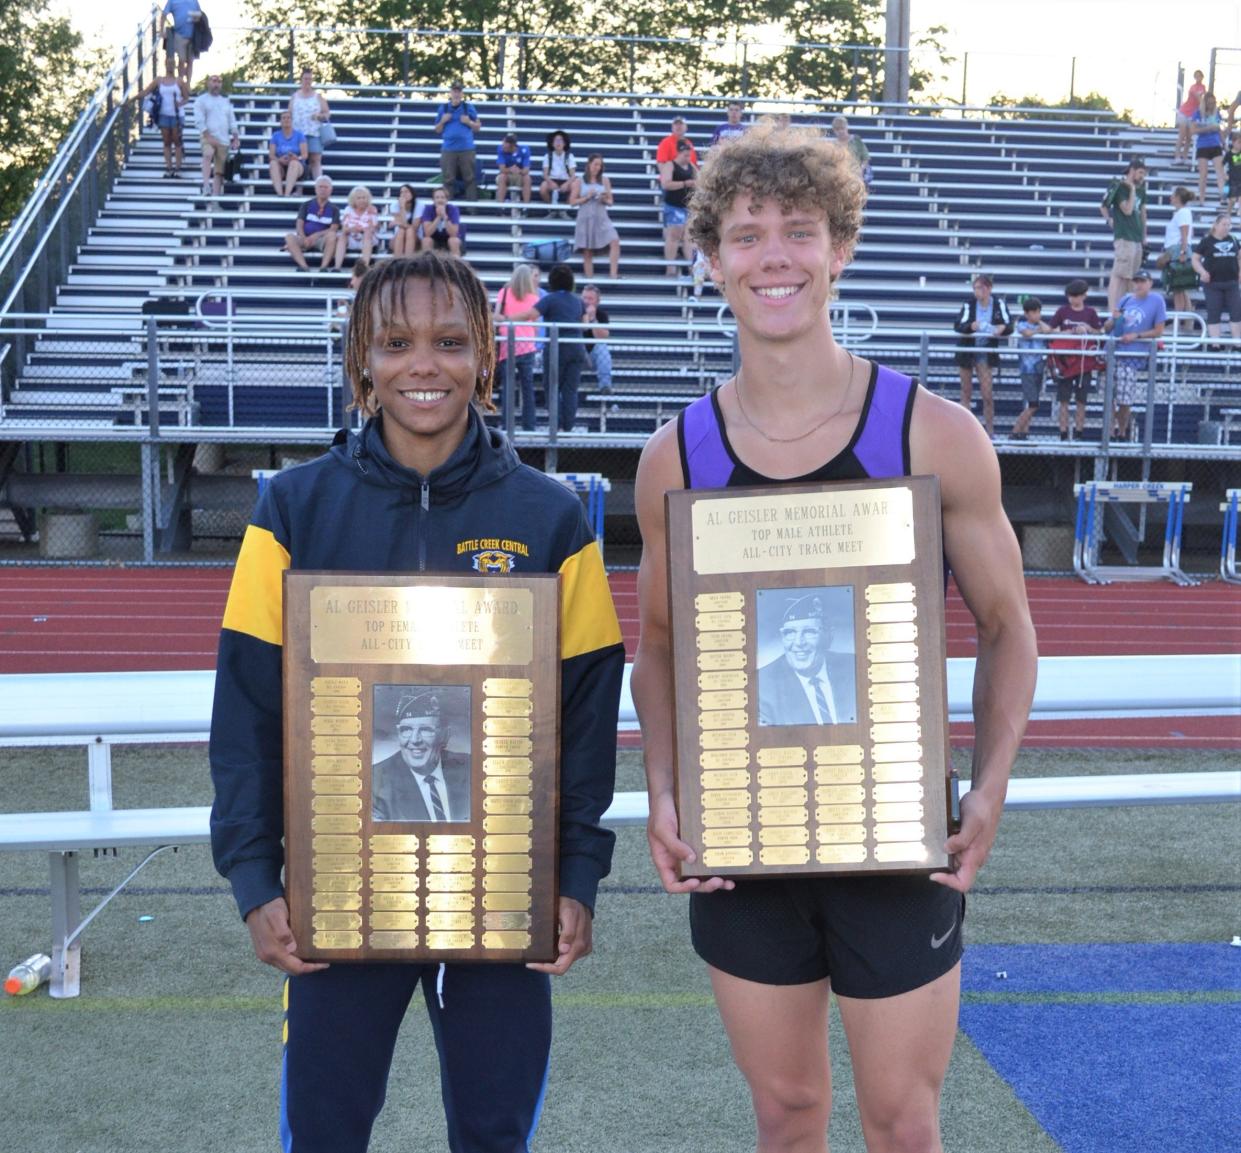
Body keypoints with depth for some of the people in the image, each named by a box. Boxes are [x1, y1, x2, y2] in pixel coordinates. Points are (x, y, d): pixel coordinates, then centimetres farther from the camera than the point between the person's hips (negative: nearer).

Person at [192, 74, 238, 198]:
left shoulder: (226, 101, 20)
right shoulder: (202, 99, 4)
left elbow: (232, 120, 22)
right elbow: (199, 120, -6)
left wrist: (235, 136, 11)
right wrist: (208, 136, -16)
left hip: (224, 139, 5)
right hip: (208, 136, -5)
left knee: (219, 170, 3)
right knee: (208, 154, -35)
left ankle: (216, 194, 7)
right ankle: (206, 185, -43)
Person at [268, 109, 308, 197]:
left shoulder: (299, 135, 4)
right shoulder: (275, 135, 8)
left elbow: (305, 155, -5)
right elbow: (271, 155, -1)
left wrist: (297, 158, -29)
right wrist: (279, 160, -24)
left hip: (297, 167, -2)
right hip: (280, 167, 2)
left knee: (293, 163, -37)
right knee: (273, 163, -32)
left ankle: (287, 193, -55)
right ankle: (279, 193, -51)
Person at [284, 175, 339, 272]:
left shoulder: (334, 209, 9)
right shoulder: (307, 205, 11)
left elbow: (333, 229, -3)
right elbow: (299, 225, 2)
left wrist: (316, 235, -19)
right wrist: (304, 238, -19)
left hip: (322, 240, -1)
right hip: (305, 238, 1)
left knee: (332, 235, -34)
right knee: (289, 236, -29)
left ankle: (324, 266, -43)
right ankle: (304, 266, -45)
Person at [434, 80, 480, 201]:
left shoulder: (469, 107, 6)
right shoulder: (443, 108, 9)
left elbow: (477, 127, 9)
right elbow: (437, 131, 13)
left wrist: (469, 122, -8)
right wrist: (442, 121, -5)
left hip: (466, 149, -1)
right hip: (448, 149, 1)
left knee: (469, 178, -2)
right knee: (448, 179, 1)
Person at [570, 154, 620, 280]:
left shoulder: (605, 181, 8)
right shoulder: (579, 181, 2)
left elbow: (610, 201, 13)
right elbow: (572, 202, 2)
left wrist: (604, 200, -9)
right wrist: (586, 197, -12)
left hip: (602, 218, 1)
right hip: (585, 219, -1)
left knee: (615, 242, -22)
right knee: (587, 252, 3)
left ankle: (613, 276, -22)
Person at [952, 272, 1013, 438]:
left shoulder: (999, 304, -8)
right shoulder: (969, 304, -10)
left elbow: (1009, 326, -14)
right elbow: (958, 325, -21)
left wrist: (1003, 328, -38)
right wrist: (970, 326, -43)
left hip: (985, 351, -1)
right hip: (966, 349, 1)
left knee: (987, 394, -7)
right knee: (966, 393, 7)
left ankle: (990, 431, 2)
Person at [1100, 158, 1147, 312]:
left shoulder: (1141, 188, 15)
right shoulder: (1121, 187, -8)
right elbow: (1127, 210, -17)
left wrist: (1144, 235, 21)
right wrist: (1132, 189, -13)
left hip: (1137, 238, 8)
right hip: (1124, 237, -8)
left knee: (1129, 277, 10)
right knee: (1118, 275, -12)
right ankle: (1112, 310, -15)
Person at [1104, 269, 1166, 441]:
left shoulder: (1157, 301, -1)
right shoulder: (1126, 299, 11)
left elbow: (1158, 331, -2)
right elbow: (1107, 328, 15)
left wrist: (1135, 336, -12)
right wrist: (1113, 319, -7)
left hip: (1134, 355, -4)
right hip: (1114, 351, 4)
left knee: (1125, 399, -2)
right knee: (1110, 395, 1)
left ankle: (1122, 432, 18)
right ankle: (1110, 432, 12)